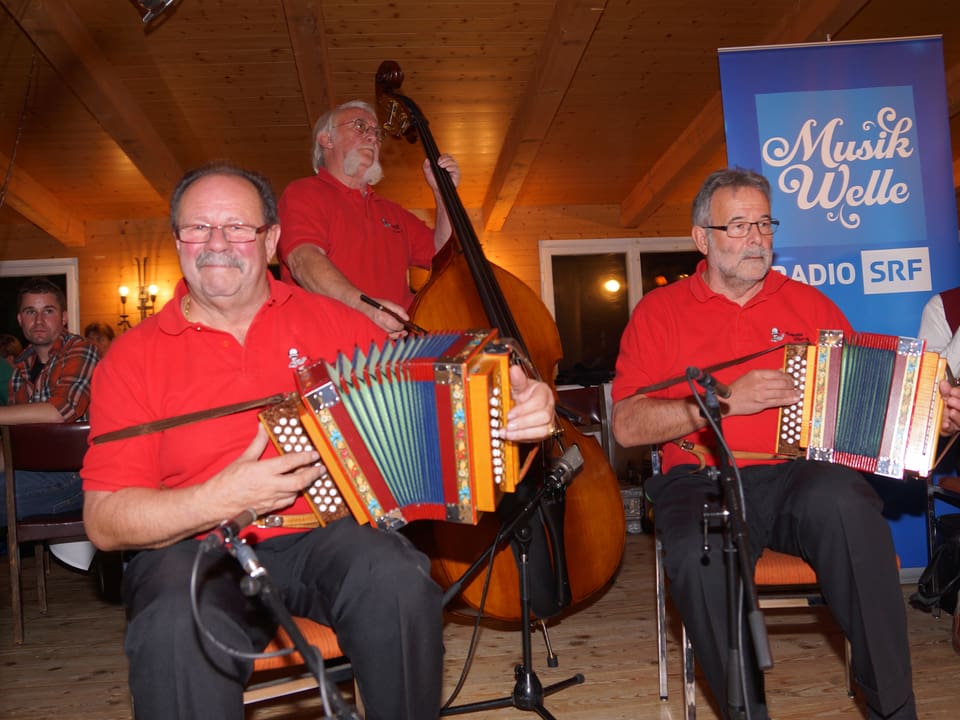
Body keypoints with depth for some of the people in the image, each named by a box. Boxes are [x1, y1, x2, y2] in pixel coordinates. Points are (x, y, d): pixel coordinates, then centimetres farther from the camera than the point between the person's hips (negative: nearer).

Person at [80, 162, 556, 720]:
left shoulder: (326, 319, 7)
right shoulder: (135, 356, 1)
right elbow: (104, 521, -2)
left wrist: (513, 401, -13)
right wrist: (221, 499, -19)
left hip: (325, 537, 2)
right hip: (197, 548, -1)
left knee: (400, 581, -29)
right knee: (179, 631, -35)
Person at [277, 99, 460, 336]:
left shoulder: (391, 211, 28)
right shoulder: (303, 193, 3)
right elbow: (304, 260, -15)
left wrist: (443, 192, 16)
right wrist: (364, 305, -32)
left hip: (400, 334, 6)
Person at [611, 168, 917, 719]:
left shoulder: (808, 303, 18)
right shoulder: (660, 312, 10)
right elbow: (627, 425, -1)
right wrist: (726, 399, -10)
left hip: (799, 474, 2)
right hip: (704, 482, -1)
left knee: (845, 503, -33)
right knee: (699, 557, -34)